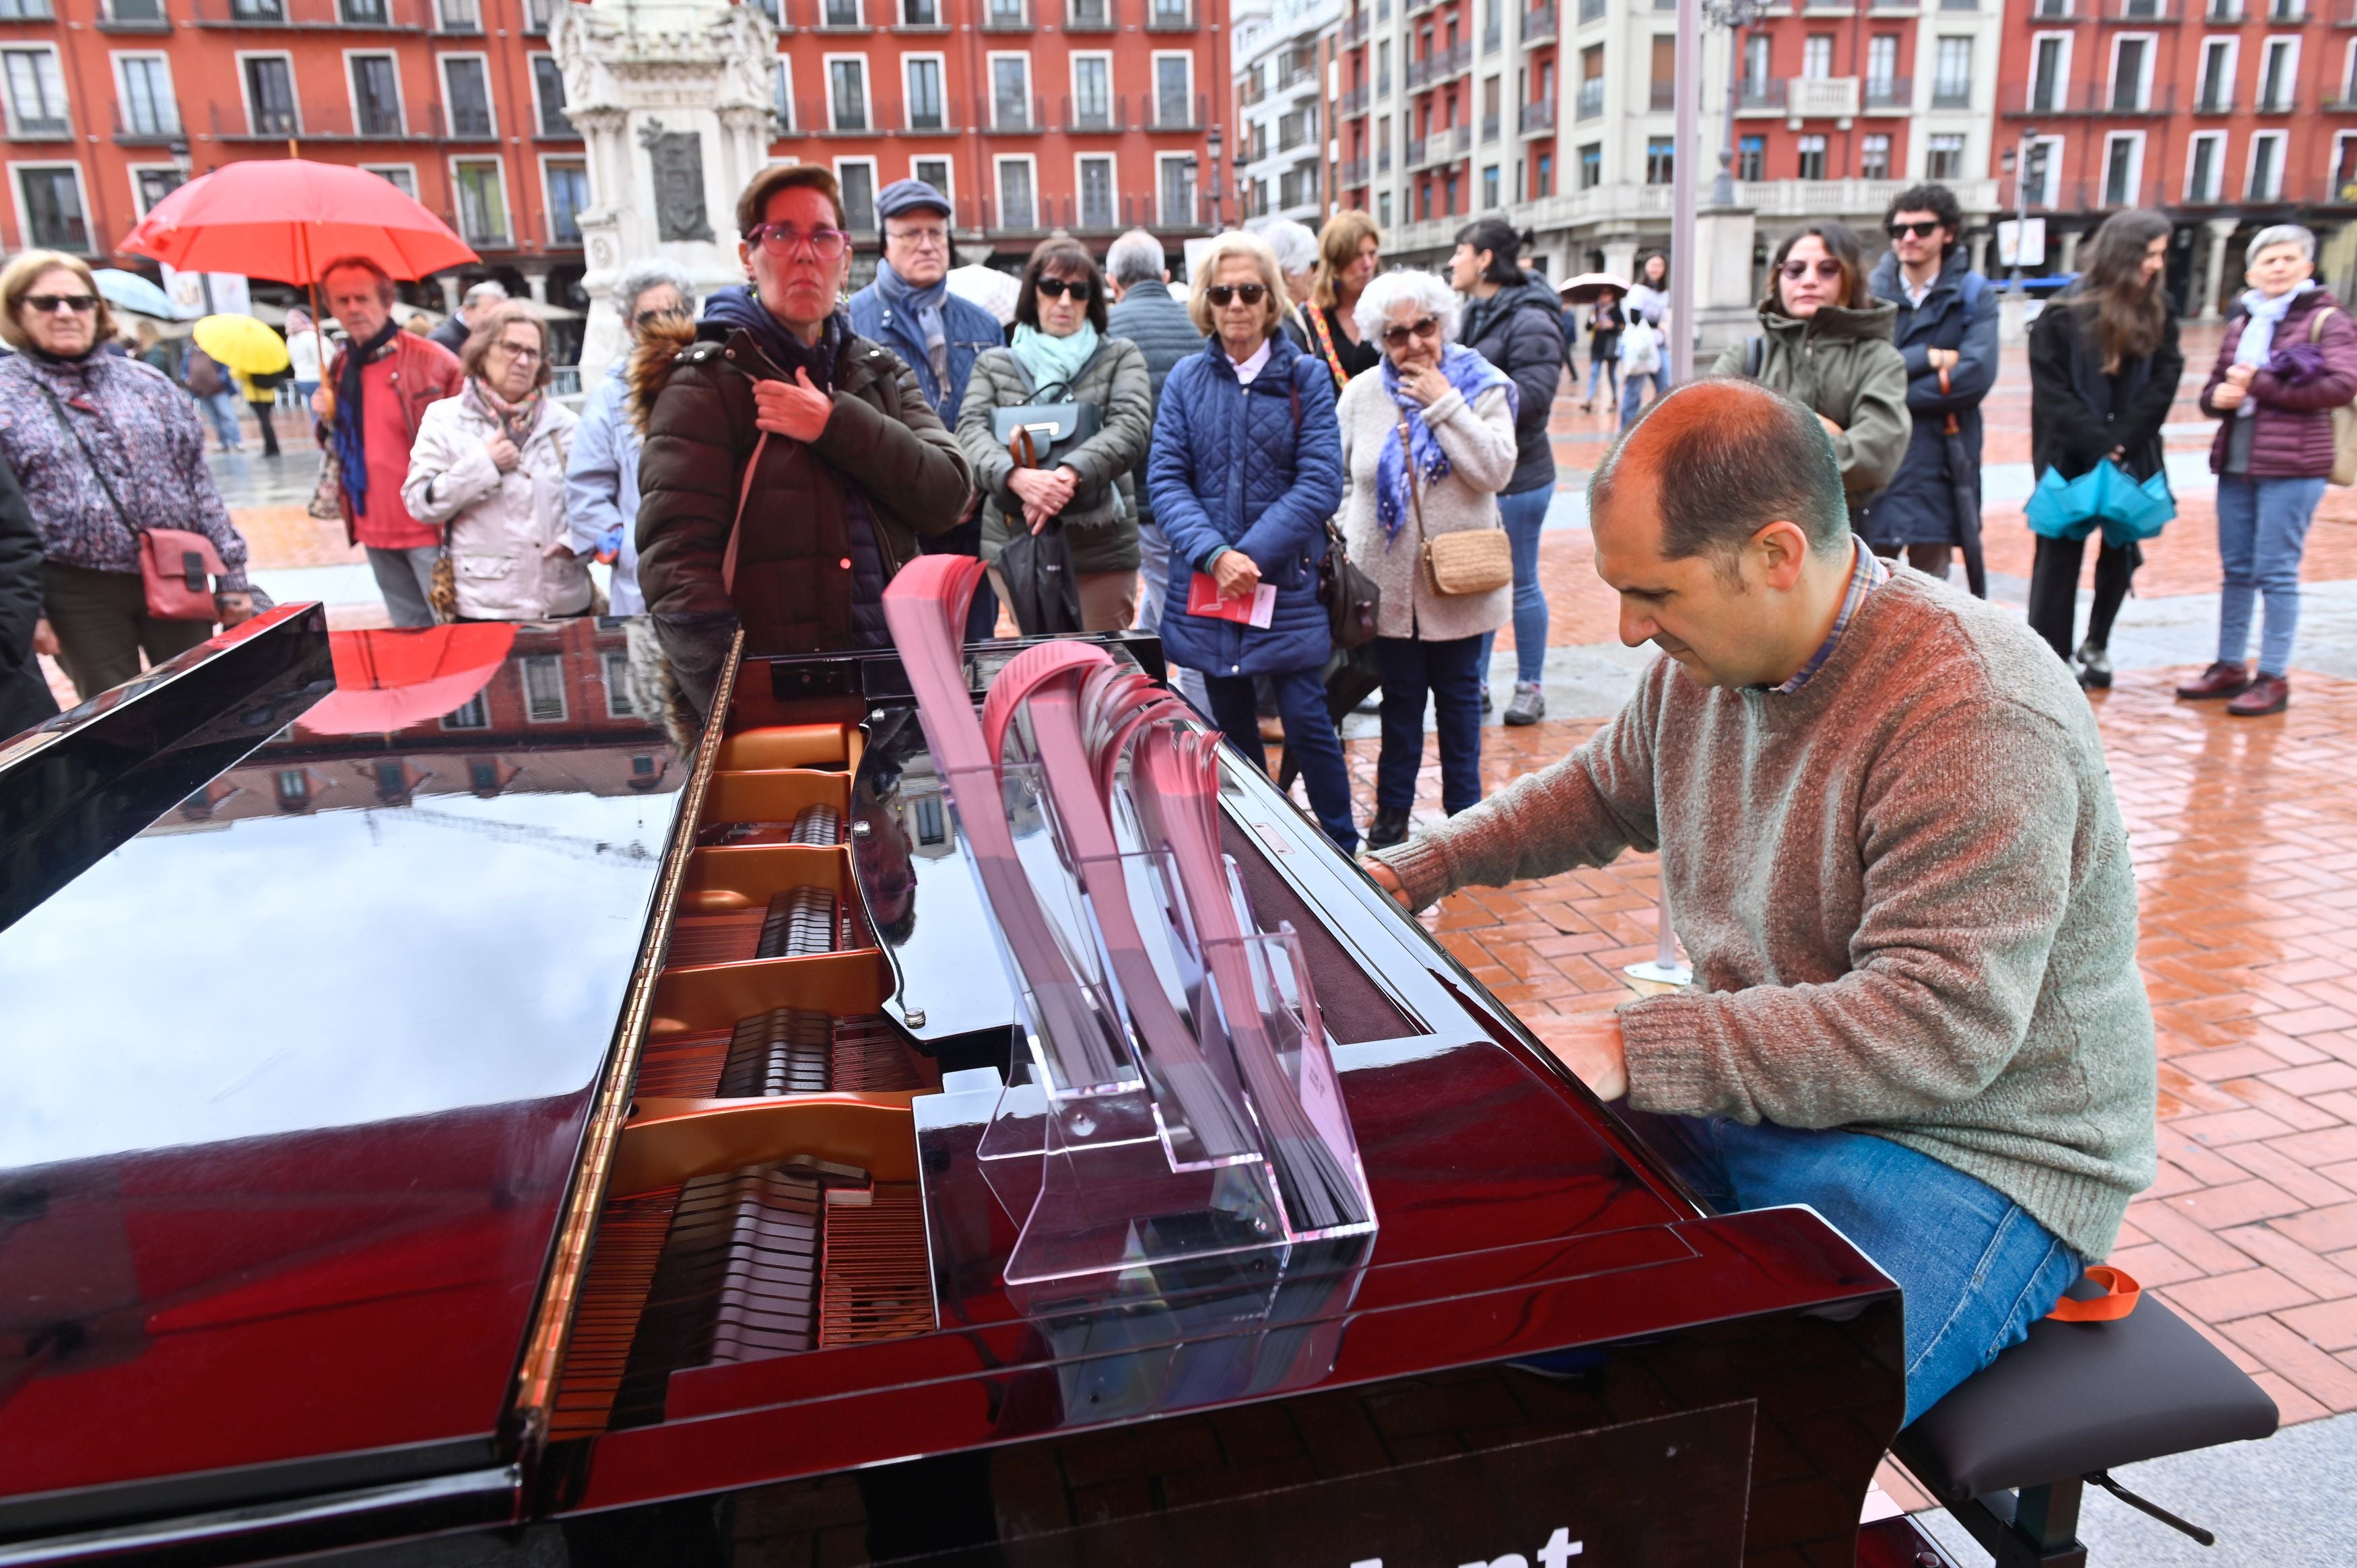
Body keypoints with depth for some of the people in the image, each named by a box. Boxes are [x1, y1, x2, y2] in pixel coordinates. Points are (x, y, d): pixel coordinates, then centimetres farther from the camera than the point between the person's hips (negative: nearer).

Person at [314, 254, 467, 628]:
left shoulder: (433, 361, -8)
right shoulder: (340, 367, 11)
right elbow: (341, 445, 21)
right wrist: (329, 421, 0)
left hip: (430, 526, -6)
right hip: (374, 529, 6)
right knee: (410, 633, 16)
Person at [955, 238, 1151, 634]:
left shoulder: (1120, 357, 7)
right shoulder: (994, 363, 11)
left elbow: (1132, 427, -9)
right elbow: (970, 431, -4)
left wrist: (1070, 473, -27)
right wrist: (1016, 475, -26)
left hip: (1100, 551, -1)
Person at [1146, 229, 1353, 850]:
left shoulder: (1306, 376, -1)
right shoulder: (1187, 379, 4)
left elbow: (1321, 483, -9)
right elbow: (1166, 478, -2)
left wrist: (1250, 555, -16)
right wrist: (1213, 555, -17)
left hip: (1288, 584, -2)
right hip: (1205, 586, 3)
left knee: (1306, 719, -2)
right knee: (1230, 725, 11)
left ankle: (1345, 850, 15)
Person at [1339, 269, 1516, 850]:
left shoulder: (1481, 387, -5)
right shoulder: (1361, 395, 2)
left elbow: (1497, 472, -17)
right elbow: (1342, 479, 11)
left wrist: (1444, 405, -18)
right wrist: (1347, 541, 0)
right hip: (1389, 580, 1)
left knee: (1459, 697, 11)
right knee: (1400, 698, 11)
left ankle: (1464, 810, 24)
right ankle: (1392, 811, 23)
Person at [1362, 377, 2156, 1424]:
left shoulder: (1977, 719, -25)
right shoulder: (1705, 661, 1)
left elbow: (1936, 1030, -30)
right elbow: (1601, 794, 22)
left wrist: (1636, 1050, -32)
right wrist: (1411, 873, 16)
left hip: (1968, 1154, -7)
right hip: (1759, 1091, 8)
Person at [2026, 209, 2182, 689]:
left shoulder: (2158, 312, 3)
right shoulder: (2064, 316, -9)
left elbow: (2164, 382, -1)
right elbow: (2053, 393, -11)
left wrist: (2122, 442, -12)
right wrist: (2099, 445, -16)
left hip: (2130, 456, 4)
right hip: (2069, 458, -4)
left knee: (2122, 550, 10)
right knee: (2061, 555, -1)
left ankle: (2097, 643, 29)